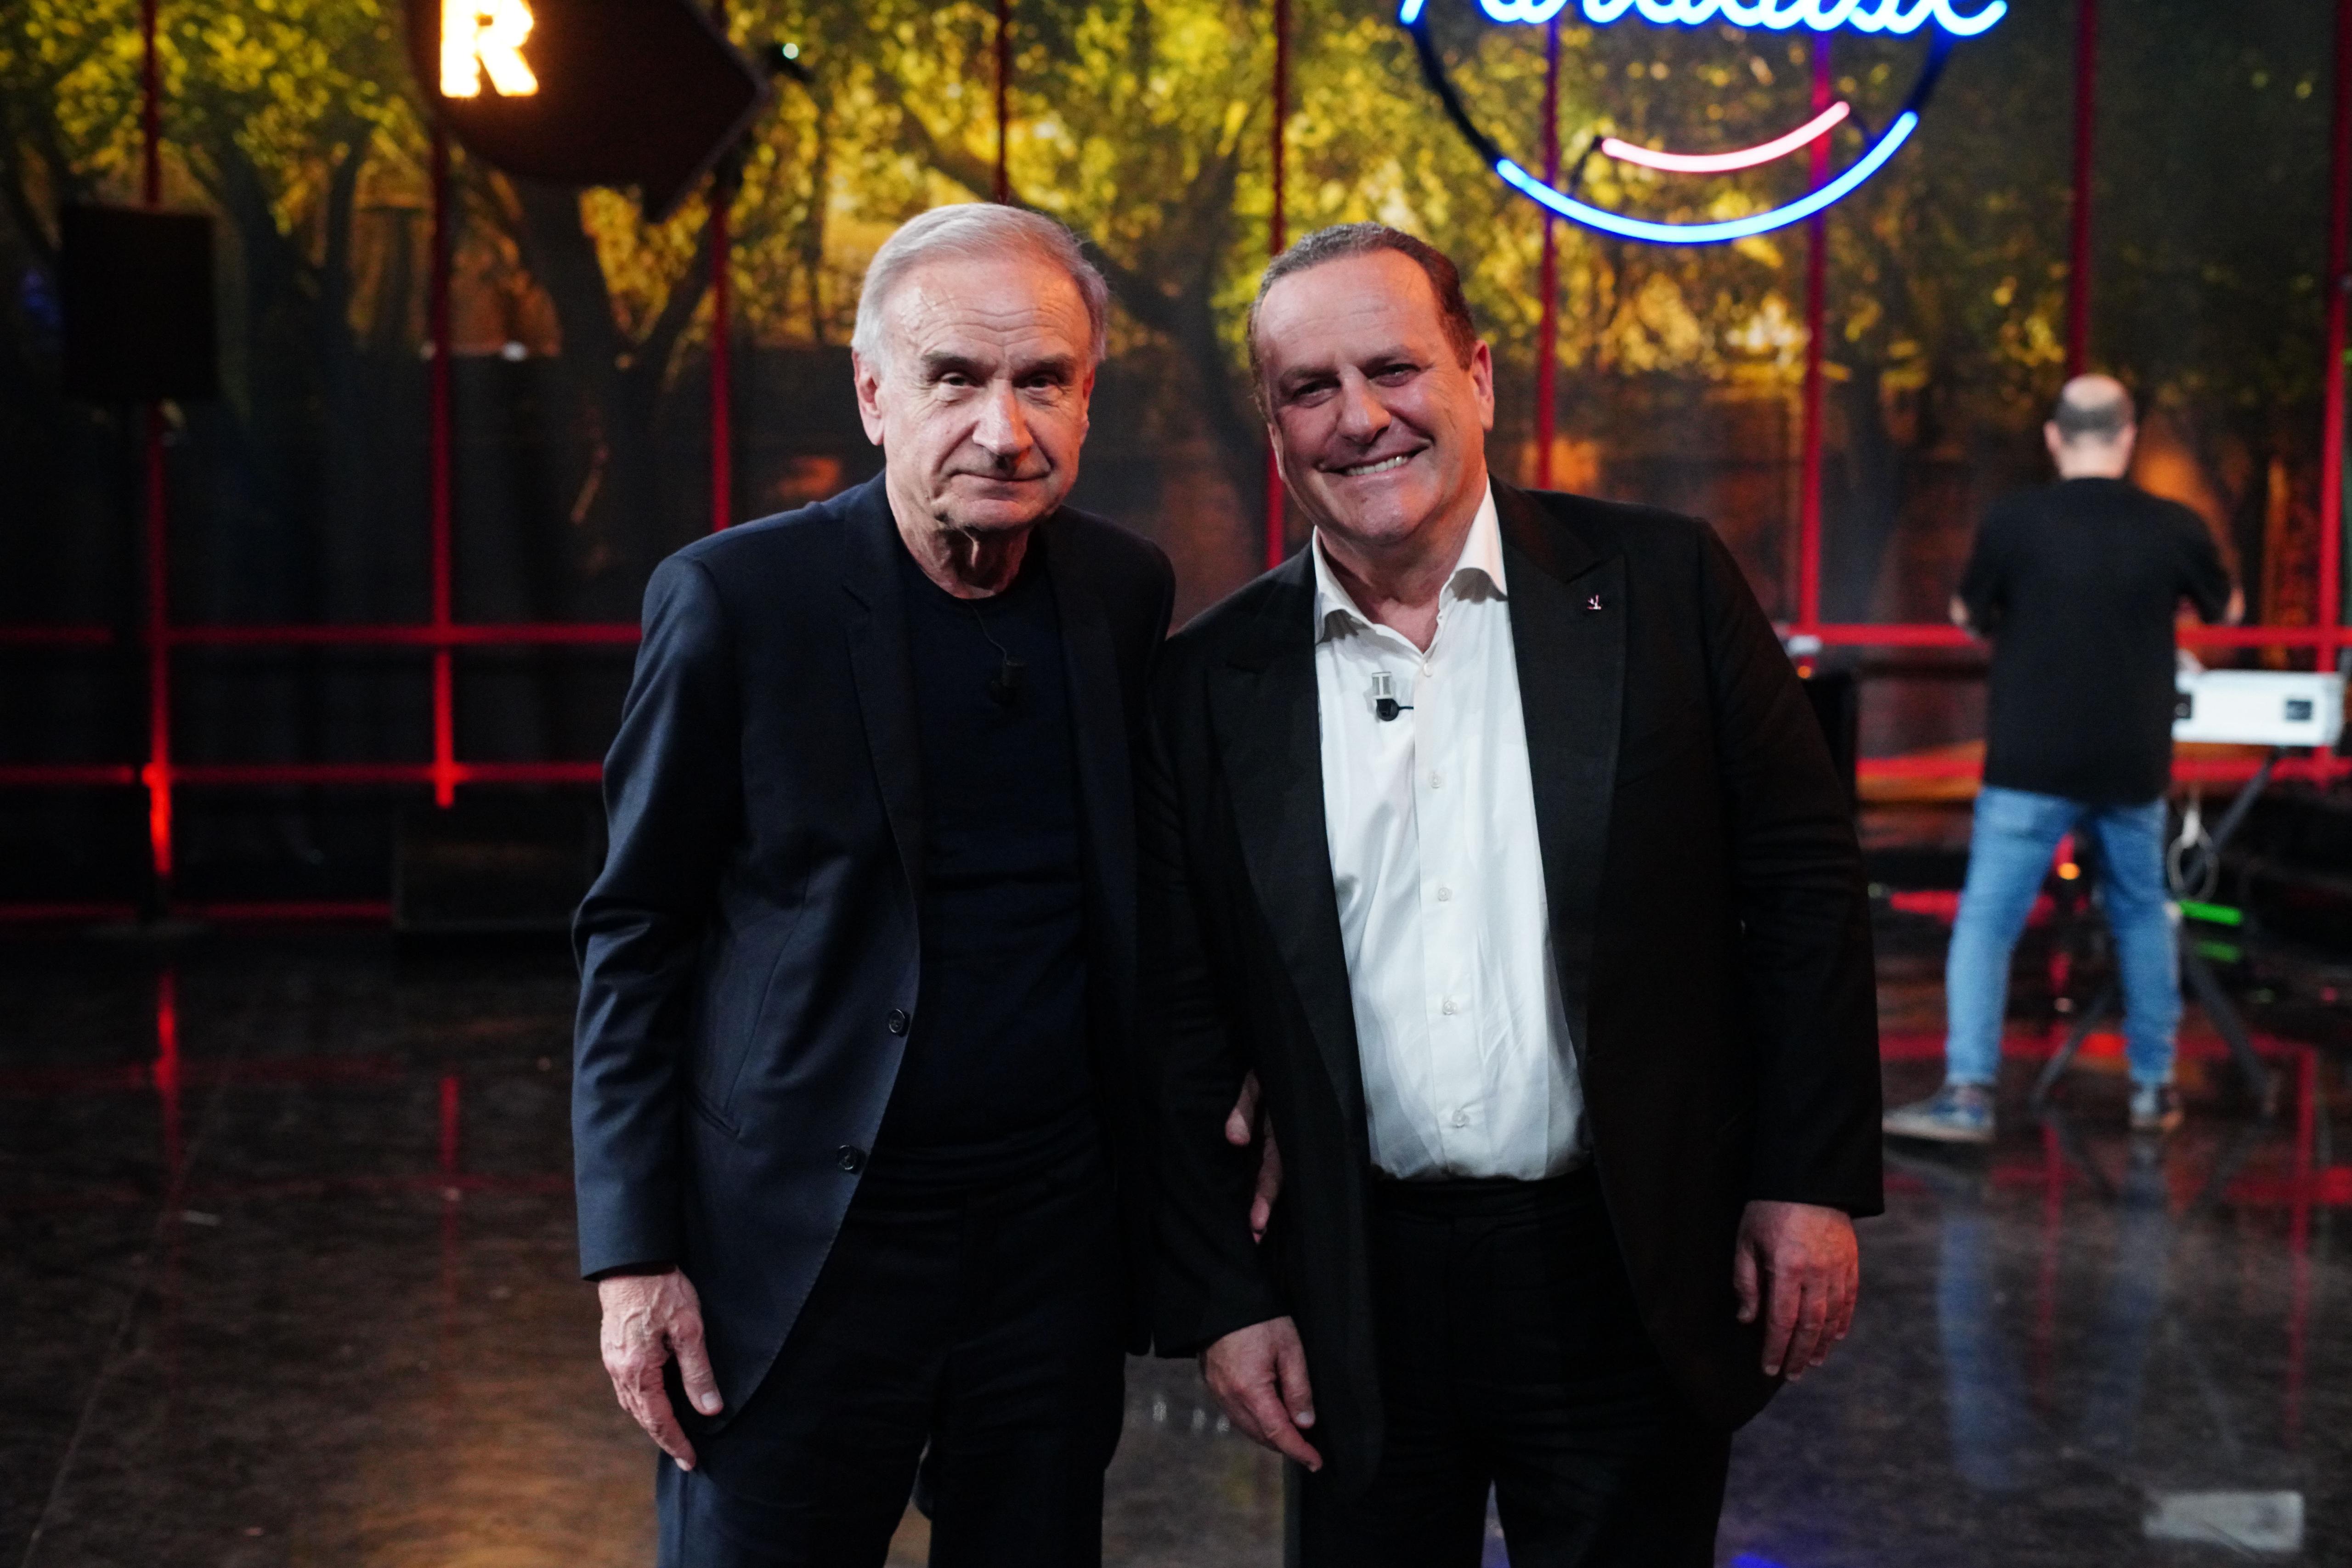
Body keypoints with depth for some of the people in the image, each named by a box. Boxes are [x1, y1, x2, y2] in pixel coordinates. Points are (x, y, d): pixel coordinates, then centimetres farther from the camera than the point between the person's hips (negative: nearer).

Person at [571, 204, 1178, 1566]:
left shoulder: (1130, 595, 1)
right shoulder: (736, 600, -10)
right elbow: (636, 936, -5)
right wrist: (633, 1257, -8)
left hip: (1058, 1245, 4)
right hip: (799, 1255, -3)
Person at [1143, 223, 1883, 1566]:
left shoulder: (1662, 586, -3)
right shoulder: (1212, 686, 1)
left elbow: (1808, 882, -1)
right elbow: (1180, 1029, 4)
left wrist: (1815, 1184, -5)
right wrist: (1218, 1296, 2)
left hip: (1632, 1288, -1)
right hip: (1361, 1302, 2)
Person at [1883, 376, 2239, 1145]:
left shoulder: (2013, 522, -9)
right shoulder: (2174, 528, -3)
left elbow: (1967, 619, 6)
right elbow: (2227, 610, 15)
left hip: (2032, 763, -3)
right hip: (2133, 764, 3)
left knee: (1987, 920, 0)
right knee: (2143, 916, 18)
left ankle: (1967, 1093, -8)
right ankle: (2155, 1086, 23)